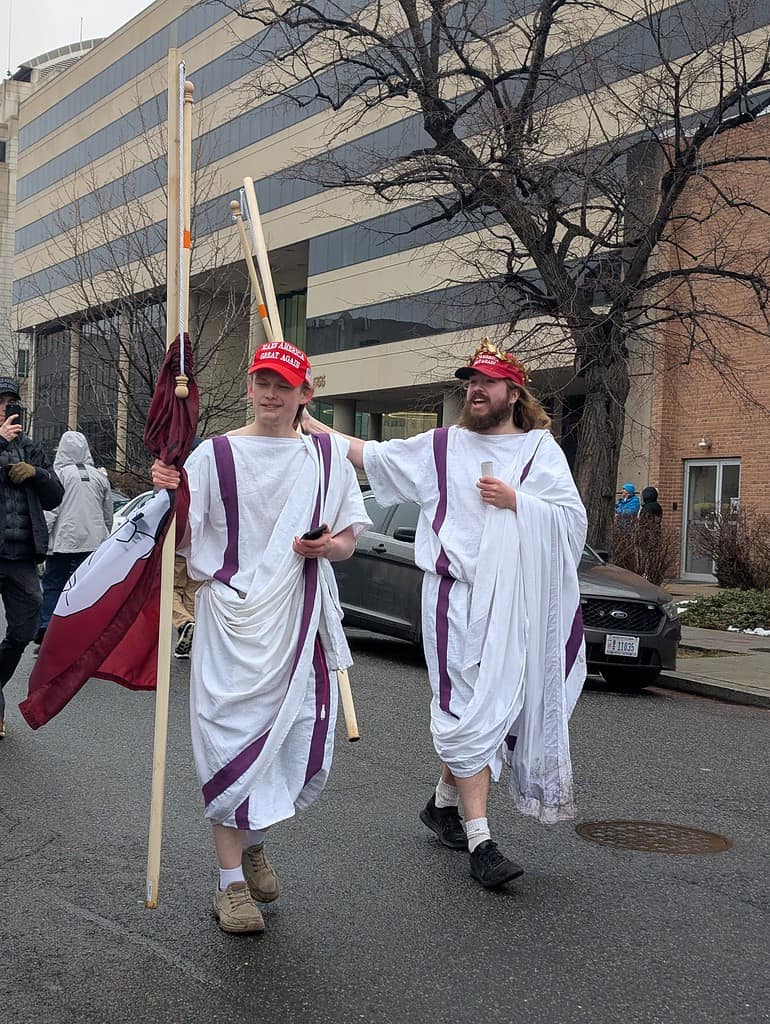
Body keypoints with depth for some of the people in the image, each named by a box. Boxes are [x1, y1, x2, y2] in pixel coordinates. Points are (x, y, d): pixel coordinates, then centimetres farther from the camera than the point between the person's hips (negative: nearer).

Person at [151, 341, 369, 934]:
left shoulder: (328, 456, 10)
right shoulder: (214, 454, 3)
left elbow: (349, 541, 13)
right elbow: (186, 539, 2)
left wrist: (327, 545, -10)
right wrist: (169, 495, -16)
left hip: (299, 619, 3)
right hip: (230, 617, -2)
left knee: (303, 746, 3)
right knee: (231, 740, -5)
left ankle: (254, 841, 32)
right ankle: (232, 883, 6)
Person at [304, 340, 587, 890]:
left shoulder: (541, 449, 9)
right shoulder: (441, 446, 11)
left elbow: (573, 518, 2)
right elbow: (368, 453, 14)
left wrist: (516, 501, -11)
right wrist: (308, 422, 9)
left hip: (518, 603, 2)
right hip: (457, 598, -1)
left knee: (493, 709, 8)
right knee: (470, 712, -8)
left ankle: (444, 802, 31)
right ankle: (480, 841, -8)